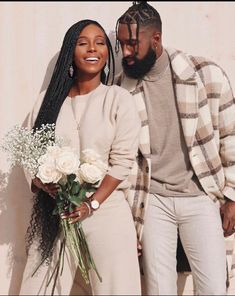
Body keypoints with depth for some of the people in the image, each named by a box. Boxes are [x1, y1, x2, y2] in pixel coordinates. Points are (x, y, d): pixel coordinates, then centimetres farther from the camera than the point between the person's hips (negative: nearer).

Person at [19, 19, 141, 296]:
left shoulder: (119, 98, 2)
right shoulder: (49, 99, 9)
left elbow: (122, 161, -4)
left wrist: (91, 205, -13)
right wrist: (45, 185, -11)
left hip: (106, 208, -2)